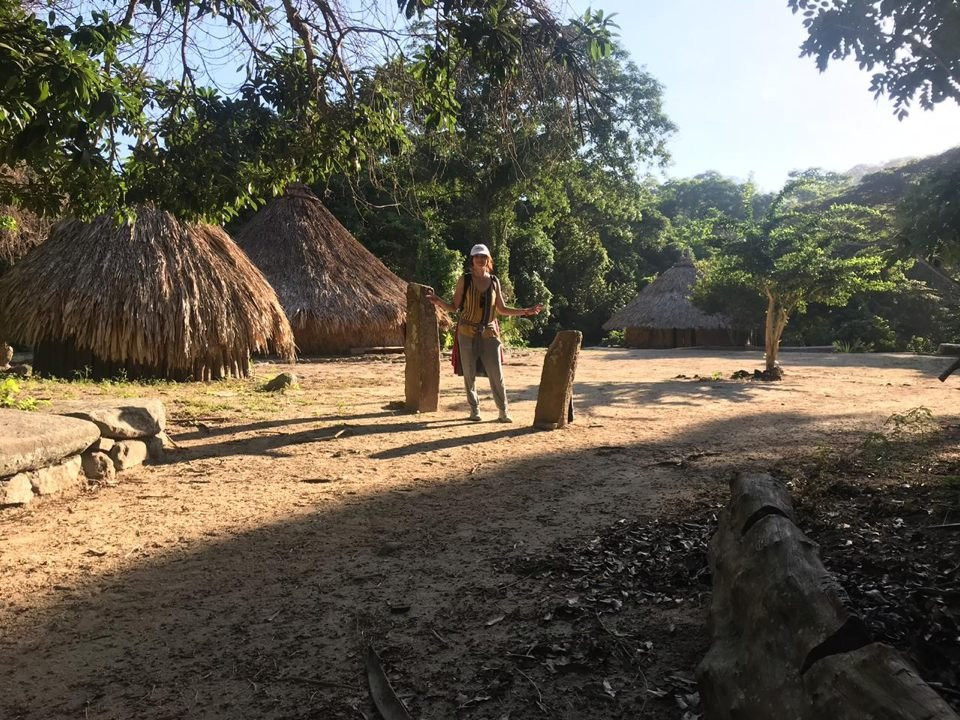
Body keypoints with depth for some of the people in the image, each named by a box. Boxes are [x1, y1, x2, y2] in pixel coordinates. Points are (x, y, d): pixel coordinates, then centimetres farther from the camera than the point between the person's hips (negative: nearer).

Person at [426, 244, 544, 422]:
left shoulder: (494, 281, 9)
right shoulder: (465, 280, 2)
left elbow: (502, 309, 15)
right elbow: (454, 308, 1)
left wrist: (526, 311, 9)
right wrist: (438, 301, -17)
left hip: (489, 332, 1)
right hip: (467, 332, -1)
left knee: (496, 373, -4)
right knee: (469, 373, 2)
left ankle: (504, 411, 5)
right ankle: (474, 409, 16)